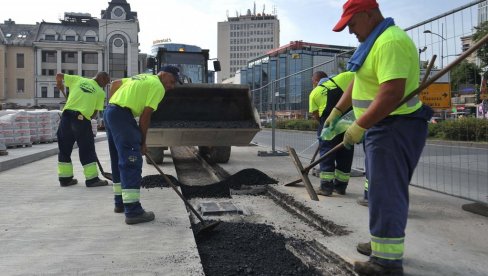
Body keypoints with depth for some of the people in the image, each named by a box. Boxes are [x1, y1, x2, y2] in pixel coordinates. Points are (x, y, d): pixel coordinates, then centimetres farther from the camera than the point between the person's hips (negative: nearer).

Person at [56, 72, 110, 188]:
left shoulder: (78, 79, 13)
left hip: (67, 115, 4)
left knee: (64, 149, 14)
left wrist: (59, 85, 36)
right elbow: (95, 113, 3)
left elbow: (59, 75, 17)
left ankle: (65, 178, 20)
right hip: (82, 119, -4)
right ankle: (92, 179, 8)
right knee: (87, 150, 6)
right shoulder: (100, 92, 5)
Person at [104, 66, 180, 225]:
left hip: (109, 112, 10)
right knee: (132, 162, -10)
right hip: (122, 115, -10)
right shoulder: (158, 86, -4)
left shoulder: (143, 78, 24)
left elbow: (115, 83, 27)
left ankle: (120, 203, 26)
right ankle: (133, 211, -11)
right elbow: (145, 116, -8)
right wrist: (142, 142, 0)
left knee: (119, 160, 16)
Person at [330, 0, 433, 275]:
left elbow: (392, 94, -29)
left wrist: (358, 127, -25)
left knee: (386, 192, -6)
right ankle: (385, 242, 32)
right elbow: (357, 83, 23)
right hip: (382, 127, 11)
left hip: (394, 129, -11)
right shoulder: (375, 41, 16)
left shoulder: (391, 41, -19)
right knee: (383, 189, 18)